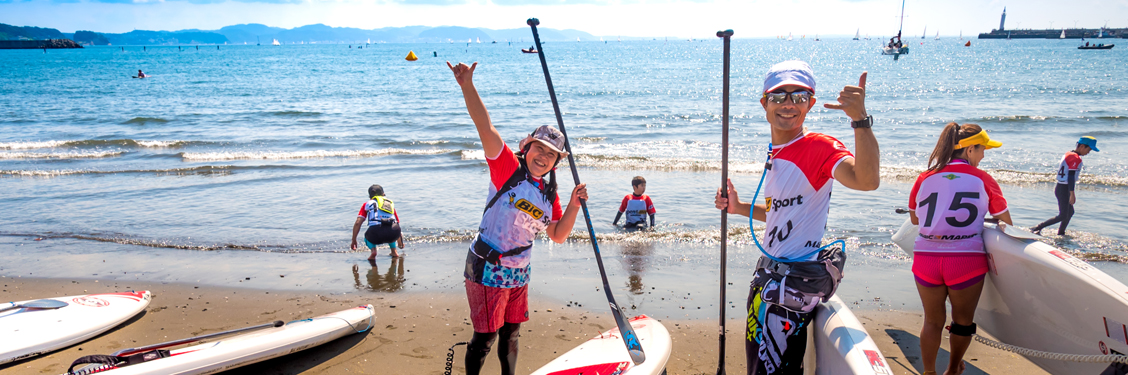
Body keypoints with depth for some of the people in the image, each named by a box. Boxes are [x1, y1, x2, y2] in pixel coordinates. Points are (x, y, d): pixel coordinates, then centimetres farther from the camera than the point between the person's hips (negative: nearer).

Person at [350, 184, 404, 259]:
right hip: (393, 235, 3)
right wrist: (400, 243, 58)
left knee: (367, 237, 34)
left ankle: (373, 250, 4)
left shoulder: (367, 204, 26)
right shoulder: (391, 203, 33)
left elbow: (357, 223, 16)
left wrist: (353, 241, 27)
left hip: (376, 235, -2)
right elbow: (397, 224, 43)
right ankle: (394, 251, 23)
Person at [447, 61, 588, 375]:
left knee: (510, 335, 19)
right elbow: (485, 127, -24)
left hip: (519, 274, 6)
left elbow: (558, 235, 10)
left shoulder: (549, 194, 6)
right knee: (485, 337, 0)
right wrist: (467, 86, -36)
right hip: (487, 269, -6)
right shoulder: (507, 167, -11)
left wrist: (574, 205, -4)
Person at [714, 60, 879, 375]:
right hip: (772, 274, 10)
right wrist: (738, 207, 9)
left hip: (796, 280, -10)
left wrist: (860, 119, -49)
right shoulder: (776, 153, 11)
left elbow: (867, 180, -39)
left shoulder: (819, 148, -18)